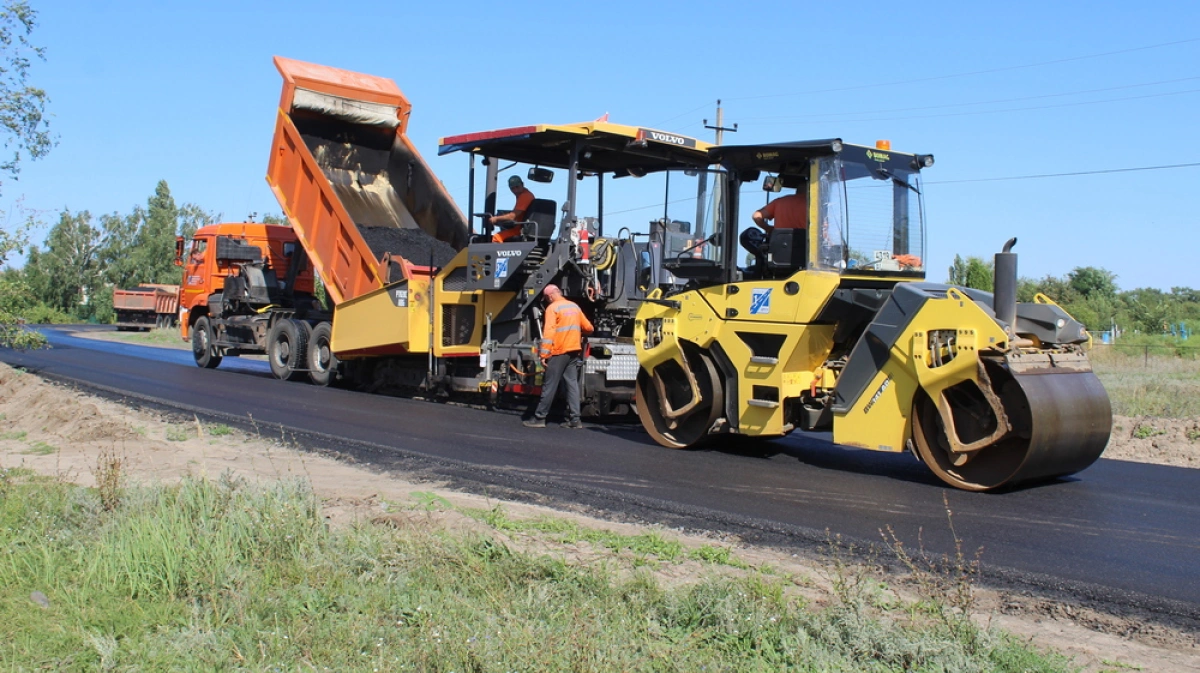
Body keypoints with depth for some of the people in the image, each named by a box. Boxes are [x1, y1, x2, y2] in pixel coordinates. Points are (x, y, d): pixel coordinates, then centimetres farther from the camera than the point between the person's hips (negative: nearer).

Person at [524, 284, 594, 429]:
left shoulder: (552, 308, -6)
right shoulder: (574, 306, 14)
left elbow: (549, 332, -16)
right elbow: (588, 328, 17)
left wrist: (544, 354, -18)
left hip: (559, 352, -6)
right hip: (574, 351, 6)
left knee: (549, 385, -3)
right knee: (572, 384, 5)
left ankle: (540, 418, 1)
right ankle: (574, 419, 0)